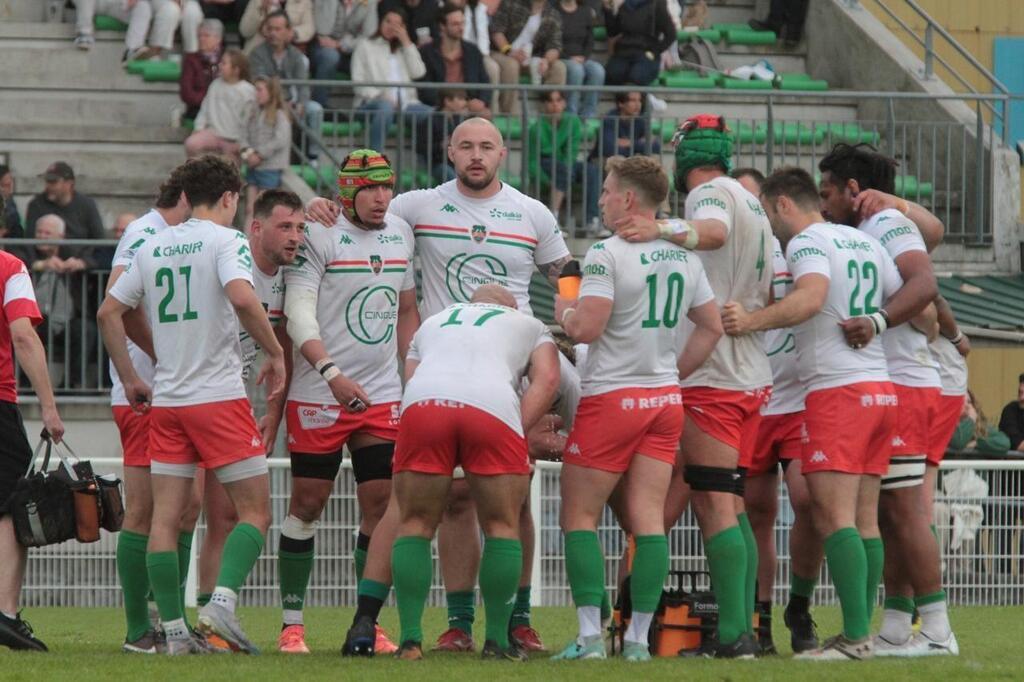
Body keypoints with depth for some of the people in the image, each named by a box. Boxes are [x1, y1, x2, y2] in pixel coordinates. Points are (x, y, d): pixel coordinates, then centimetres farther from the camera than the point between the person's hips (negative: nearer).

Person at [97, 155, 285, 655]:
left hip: (165, 401, 5)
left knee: (165, 517, 5)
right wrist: (275, 353, -11)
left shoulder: (152, 247, 13)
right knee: (254, 511, 0)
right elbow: (241, 297, -23)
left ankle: (173, 629, 1)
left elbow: (108, 311, 15)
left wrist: (129, 379, 22)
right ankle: (222, 602, -18)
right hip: (219, 397, -5)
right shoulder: (225, 240, -5)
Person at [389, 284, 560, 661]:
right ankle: (497, 641, 12)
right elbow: (547, 379, 15)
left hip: (423, 403, 2)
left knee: (415, 525, 13)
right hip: (493, 404, -2)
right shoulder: (529, 325, 34)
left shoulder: (433, 322, 40)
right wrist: (520, 432, 9)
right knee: (502, 527, 12)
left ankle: (410, 639, 7)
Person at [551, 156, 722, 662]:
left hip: (610, 397, -6)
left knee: (579, 515, 2)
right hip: (665, 399, 6)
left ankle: (590, 634, -6)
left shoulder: (606, 254, -13)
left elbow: (587, 328, -18)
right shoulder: (683, 256, 9)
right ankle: (639, 637, 0)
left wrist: (564, 311, 3)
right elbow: (712, 326, 15)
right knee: (648, 517, 3)